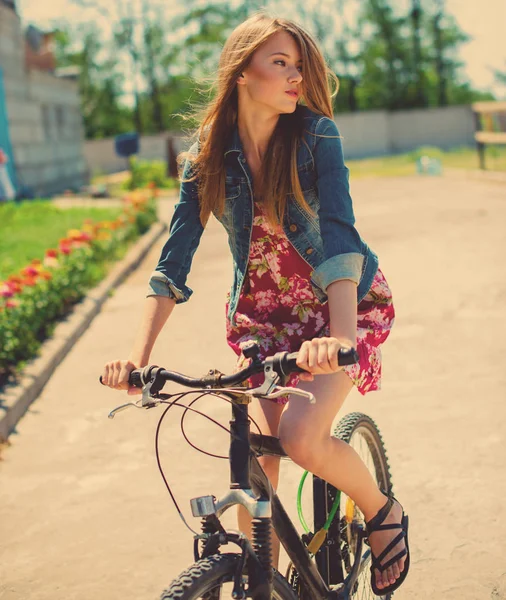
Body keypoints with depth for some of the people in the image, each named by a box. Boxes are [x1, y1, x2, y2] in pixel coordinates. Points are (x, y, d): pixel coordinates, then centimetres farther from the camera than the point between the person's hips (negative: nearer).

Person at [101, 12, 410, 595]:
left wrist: (341, 334, -45)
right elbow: (174, 260, -10)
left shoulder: (315, 134, -17)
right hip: (264, 312, 4)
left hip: (342, 302, -3)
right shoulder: (208, 154, -8)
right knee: (256, 458, -2)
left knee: (301, 435, -23)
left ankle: (383, 512, 7)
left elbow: (339, 236, -30)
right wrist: (137, 355, -21)